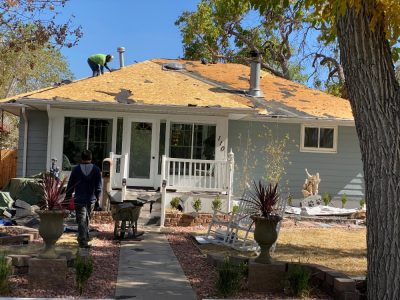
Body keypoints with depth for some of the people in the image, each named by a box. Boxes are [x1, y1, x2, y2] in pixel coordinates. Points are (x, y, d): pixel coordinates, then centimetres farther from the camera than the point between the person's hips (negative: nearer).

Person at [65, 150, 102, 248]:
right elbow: (99, 187, 1)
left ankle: (83, 241, -11)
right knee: (87, 220, 18)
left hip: (79, 200, -2)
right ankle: (85, 238, 29)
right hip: (91, 200, 2)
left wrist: (68, 198, 11)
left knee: (81, 221, -2)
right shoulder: (96, 170, -1)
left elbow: (70, 185, 0)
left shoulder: (76, 169, -4)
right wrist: (97, 197, 16)